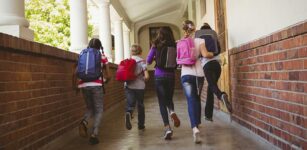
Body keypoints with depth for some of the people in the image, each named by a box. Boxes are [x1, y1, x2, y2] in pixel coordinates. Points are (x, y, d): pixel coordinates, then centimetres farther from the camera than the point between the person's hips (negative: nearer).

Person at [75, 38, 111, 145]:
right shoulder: (102, 56, 9)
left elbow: (76, 72, 7)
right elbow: (108, 76, 10)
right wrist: (104, 81, 30)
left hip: (83, 85, 3)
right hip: (96, 85, -3)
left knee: (90, 108, 21)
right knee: (98, 110, 9)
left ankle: (84, 122, -9)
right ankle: (94, 135, -6)